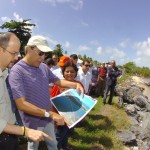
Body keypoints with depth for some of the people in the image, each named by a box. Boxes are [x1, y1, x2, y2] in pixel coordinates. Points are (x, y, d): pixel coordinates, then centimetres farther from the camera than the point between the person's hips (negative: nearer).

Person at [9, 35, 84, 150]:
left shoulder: (44, 67, -5)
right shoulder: (17, 71, -26)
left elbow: (57, 81, 8)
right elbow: (21, 104, -29)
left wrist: (75, 84, -9)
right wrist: (50, 114, -32)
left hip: (47, 118, 6)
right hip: (33, 121, -5)